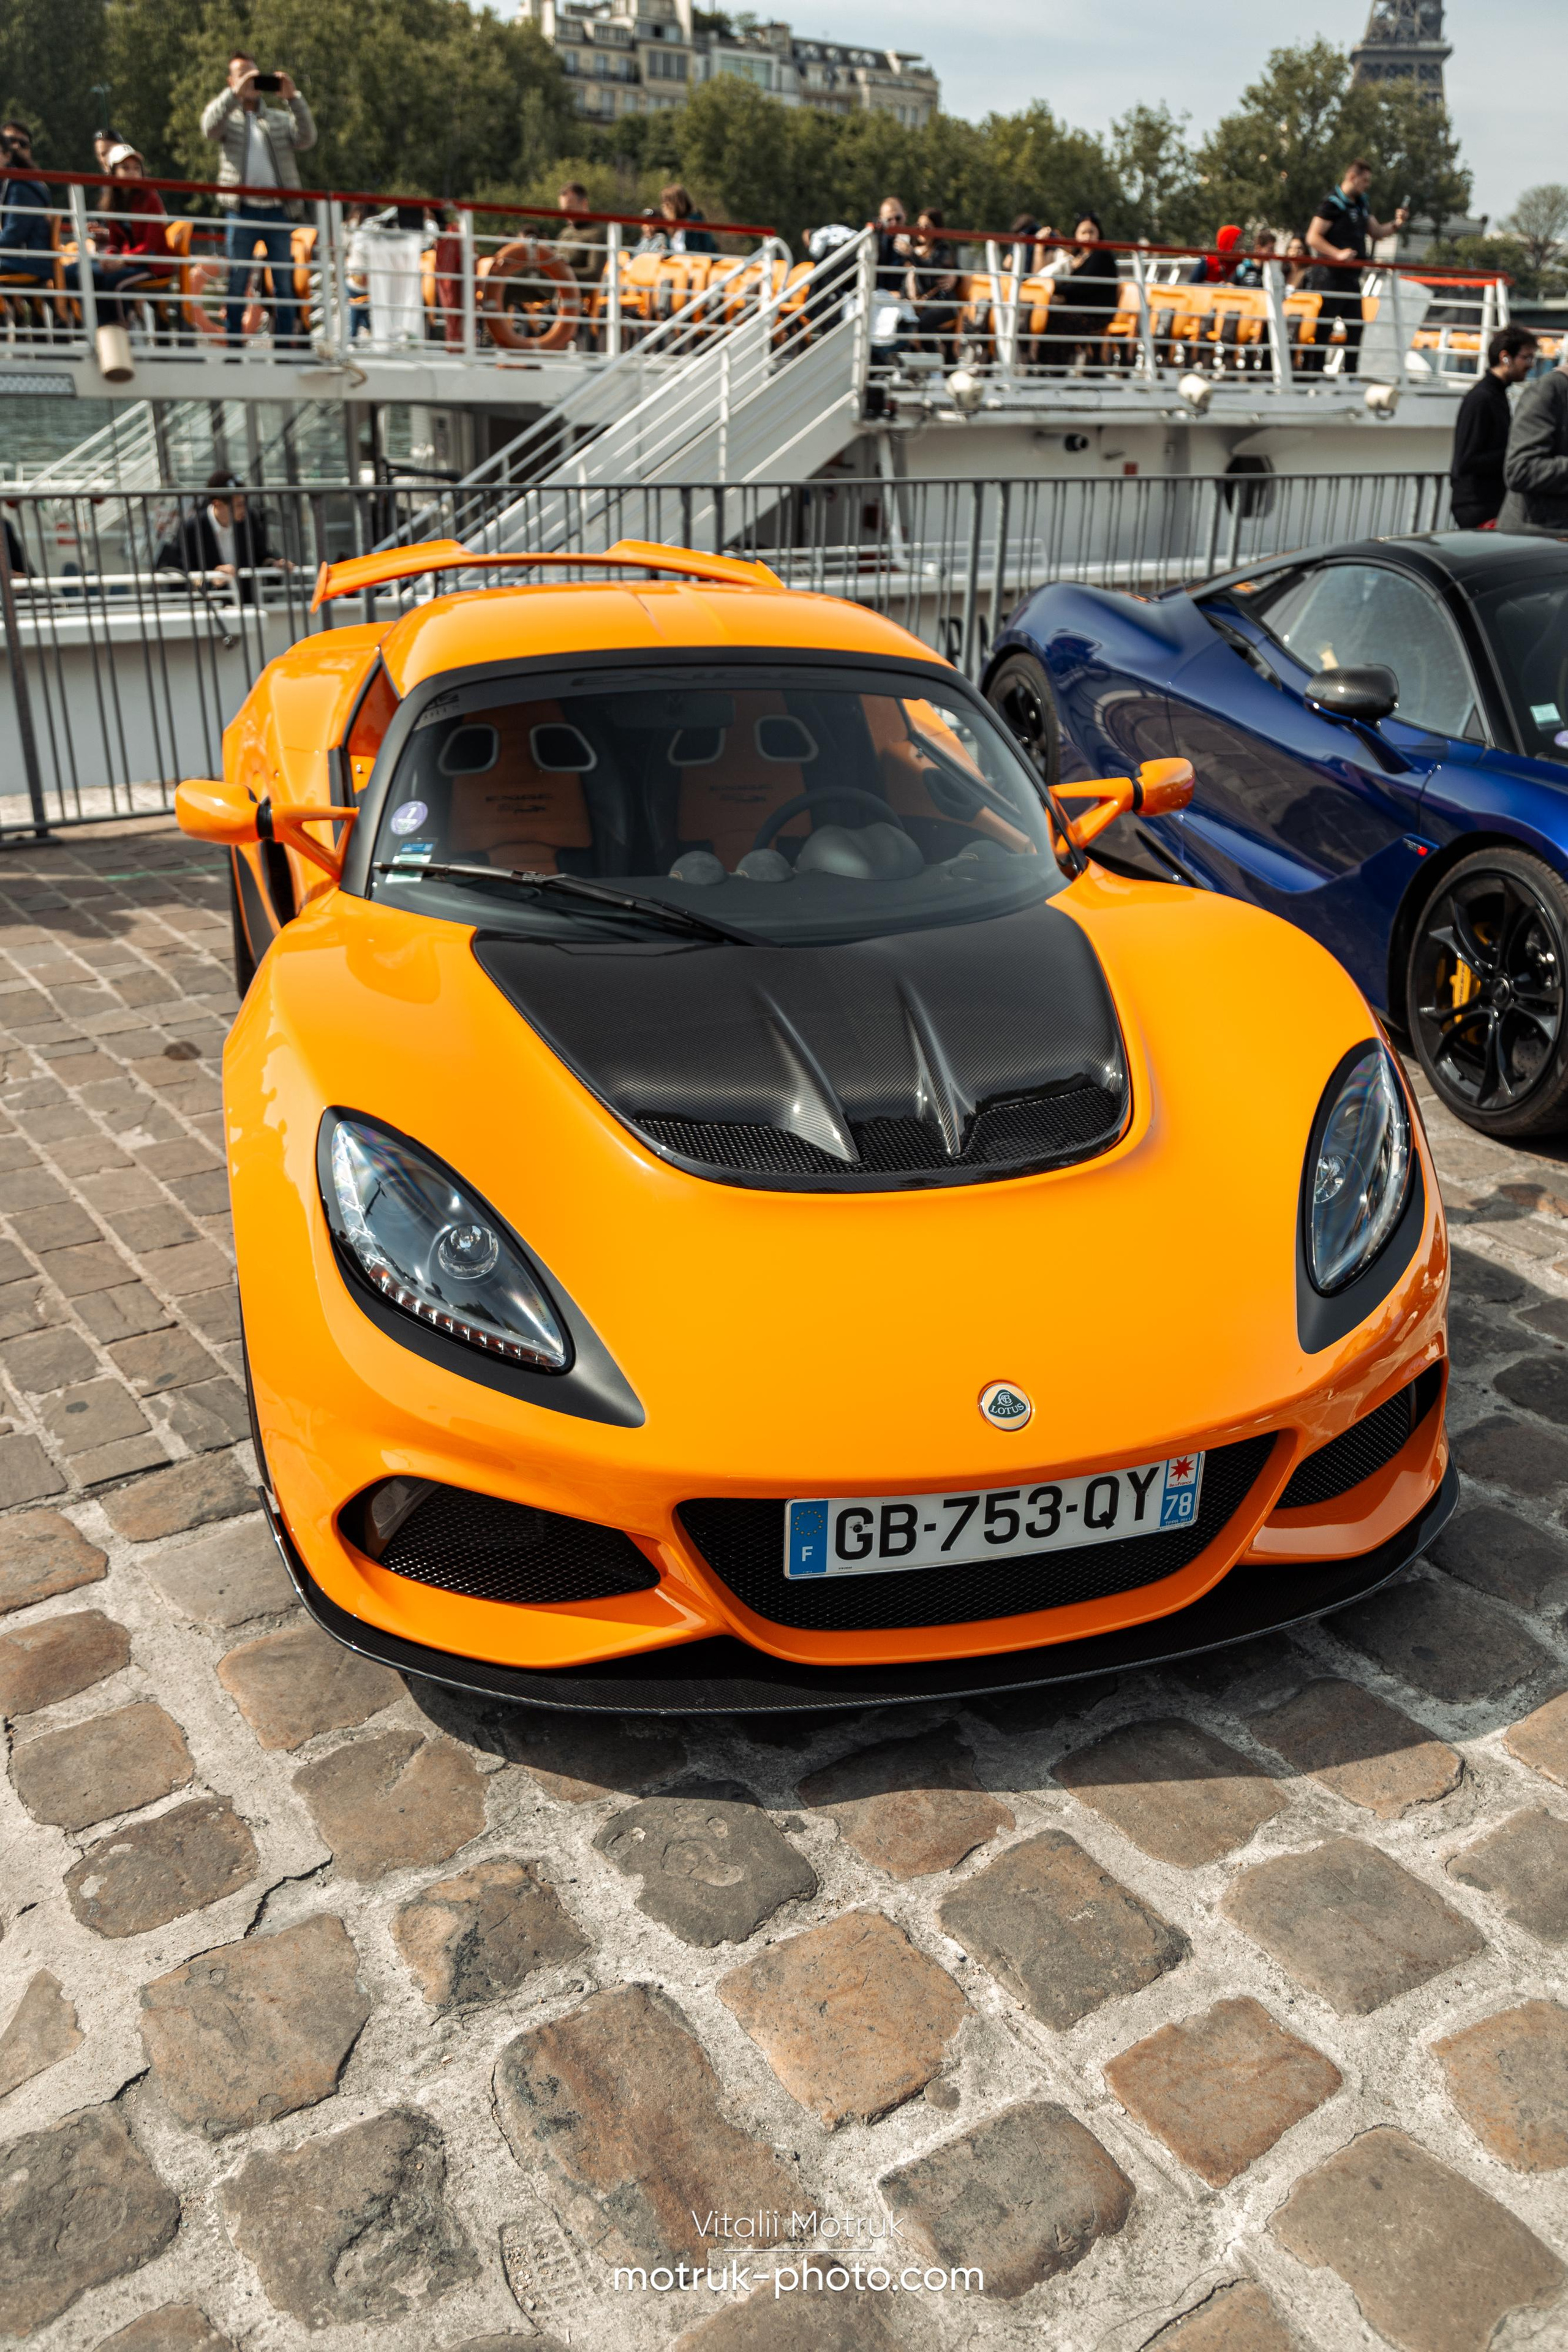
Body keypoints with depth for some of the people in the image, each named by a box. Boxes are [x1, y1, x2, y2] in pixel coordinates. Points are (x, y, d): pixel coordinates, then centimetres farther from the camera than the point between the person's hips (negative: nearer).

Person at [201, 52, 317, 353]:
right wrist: (235, 93, -16)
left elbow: (306, 139, -1)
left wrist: (293, 99, -10)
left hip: (278, 211, 2)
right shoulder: (226, 117, 12)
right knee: (236, 283, -2)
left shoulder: (280, 118, 17)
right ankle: (232, 347, 1)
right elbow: (210, 128, -11)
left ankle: (286, 347, 7)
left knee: (284, 284, 2)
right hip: (243, 212, -2)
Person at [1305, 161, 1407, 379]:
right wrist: (1338, 254, -25)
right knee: (1323, 327, -6)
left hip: (1351, 276, 9)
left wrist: (1396, 224, 5)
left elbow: (1376, 231, 25)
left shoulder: (1360, 204, 17)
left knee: (1356, 326, 8)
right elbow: (1313, 238, -15)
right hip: (1331, 276, -9)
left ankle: (1351, 375, 13)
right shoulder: (1333, 203, -8)